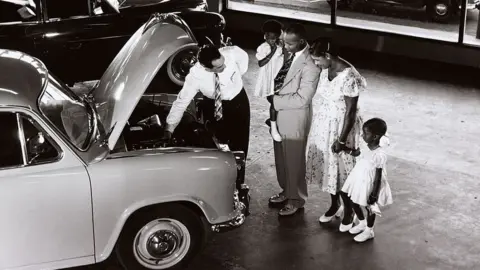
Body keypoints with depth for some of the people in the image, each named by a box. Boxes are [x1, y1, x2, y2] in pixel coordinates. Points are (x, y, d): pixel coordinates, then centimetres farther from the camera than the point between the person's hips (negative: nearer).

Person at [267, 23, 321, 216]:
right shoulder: (290, 55, 1)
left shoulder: (309, 64, -24)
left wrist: (275, 100, -19)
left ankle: (296, 199, 26)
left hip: (294, 119, -8)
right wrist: (274, 100, -1)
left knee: (294, 160, 9)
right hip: (280, 115, 8)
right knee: (281, 158, 21)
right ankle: (287, 191, 40)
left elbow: (302, 99, -25)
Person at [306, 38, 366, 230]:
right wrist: (317, 126, 14)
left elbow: (351, 111, -22)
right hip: (324, 127, 7)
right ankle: (335, 205, 38)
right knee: (328, 166, 18)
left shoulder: (348, 76, -26)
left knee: (342, 169, 6)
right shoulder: (326, 70, -2)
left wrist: (342, 139, -20)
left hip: (341, 128, -7)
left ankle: (349, 211, 27)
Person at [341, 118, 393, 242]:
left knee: (369, 208, 15)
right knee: (354, 202, 22)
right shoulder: (365, 145, -11)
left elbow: (378, 177, -24)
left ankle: (369, 231, 39)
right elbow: (356, 153, 12)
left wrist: (373, 195, -18)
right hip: (358, 180, 7)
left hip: (369, 184, -7)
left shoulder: (380, 155, -32)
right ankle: (362, 223, 48)